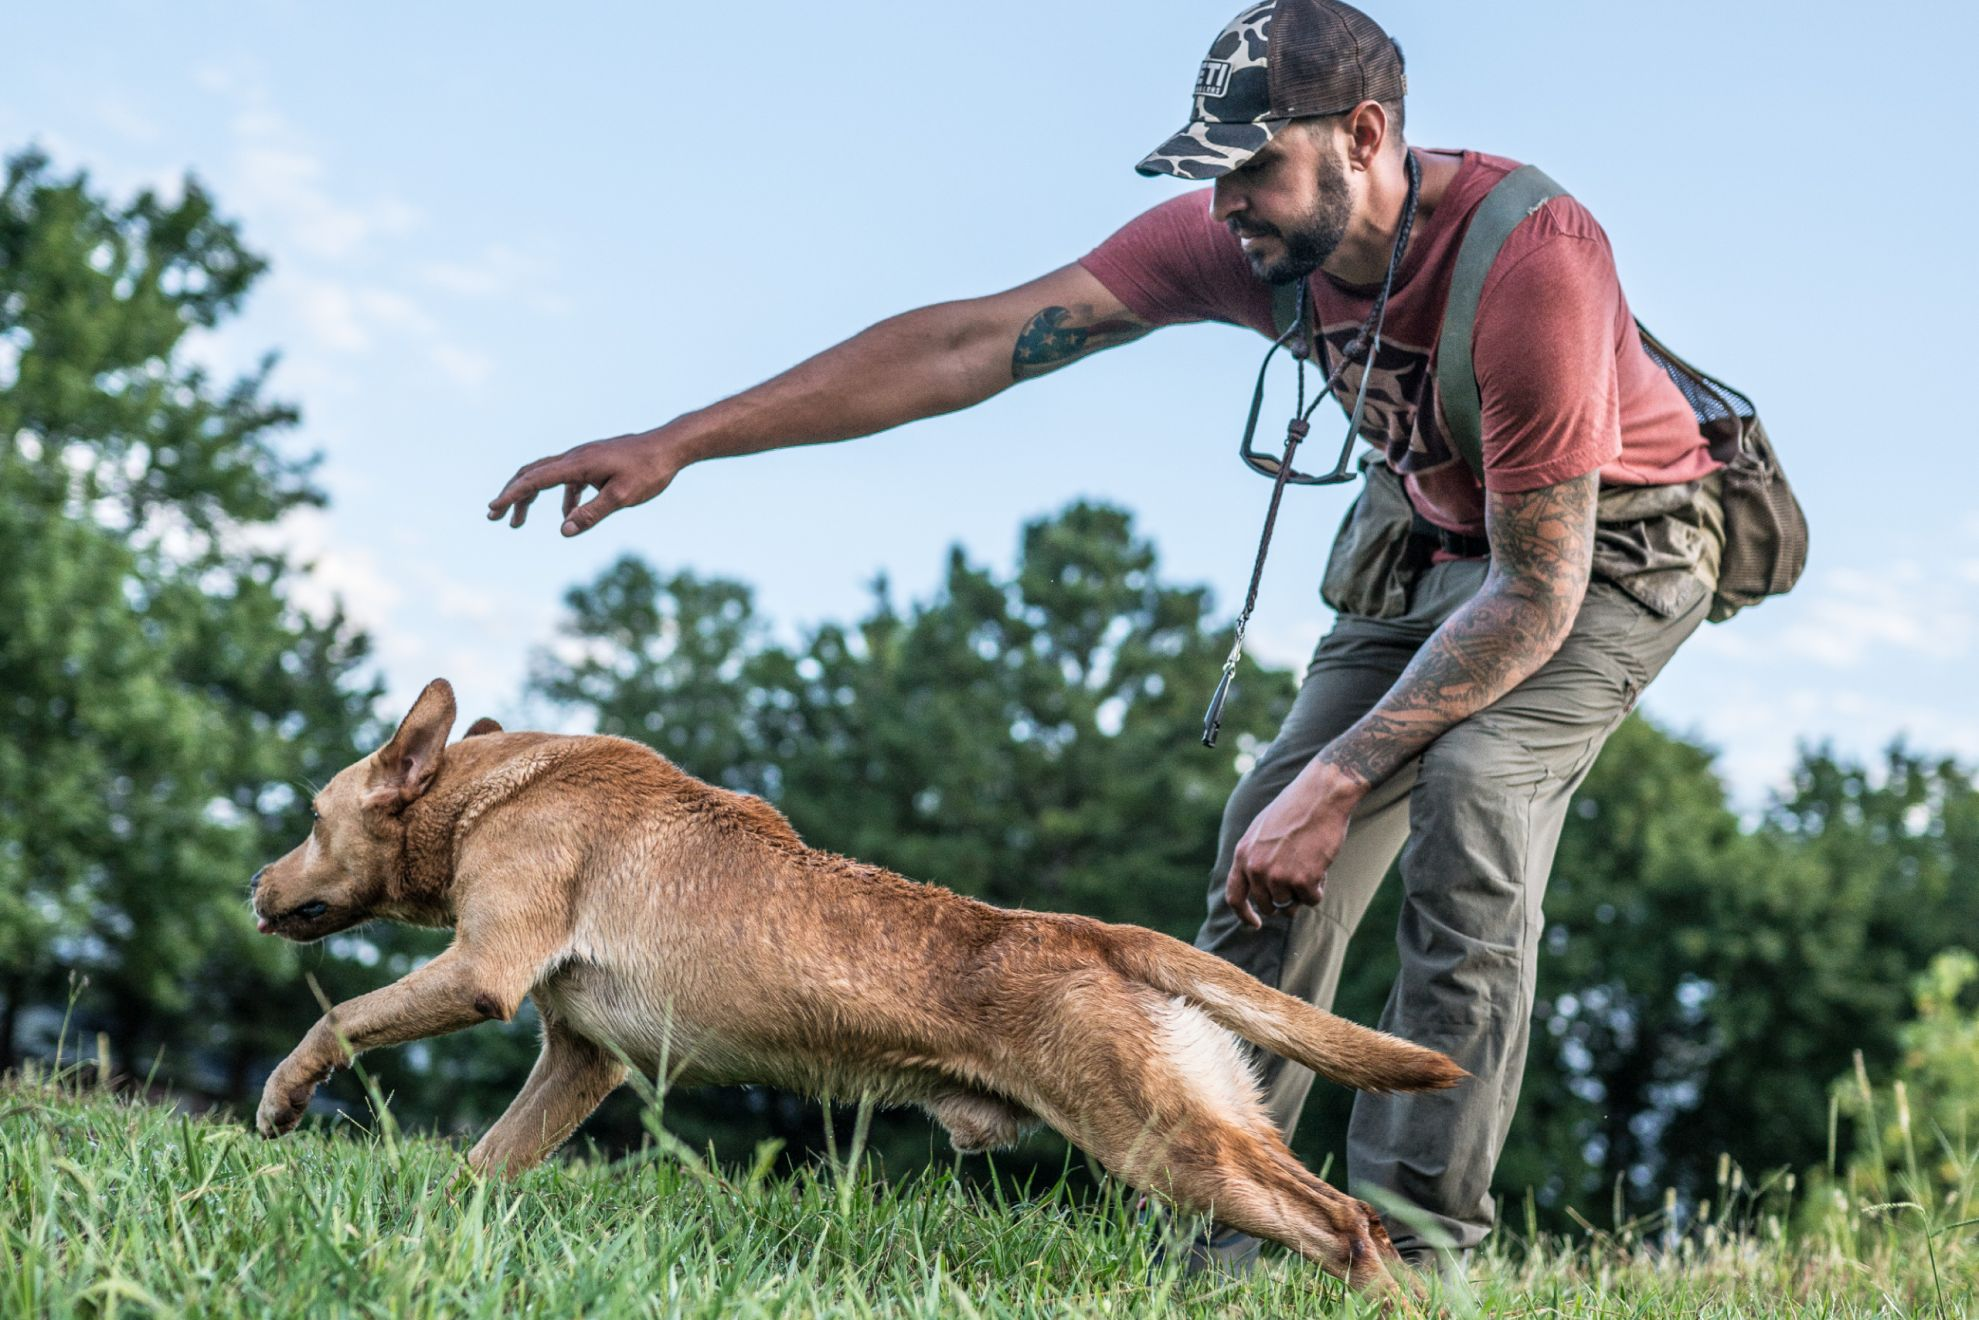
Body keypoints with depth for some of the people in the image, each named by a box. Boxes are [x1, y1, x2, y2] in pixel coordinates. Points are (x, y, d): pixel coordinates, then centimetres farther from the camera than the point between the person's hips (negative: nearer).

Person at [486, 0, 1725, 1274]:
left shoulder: (1528, 260, -37)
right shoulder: (1237, 238, -21)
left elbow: (1539, 590, -33)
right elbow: (972, 342, -23)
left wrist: (1338, 781, -38)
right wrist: (680, 442, -27)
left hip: (1619, 540, -5)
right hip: (1428, 533, 6)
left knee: (1471, 783, -30)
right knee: (1272, 837, -5)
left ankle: (1417, 1241, -22)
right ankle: (1219, 1229, 3)